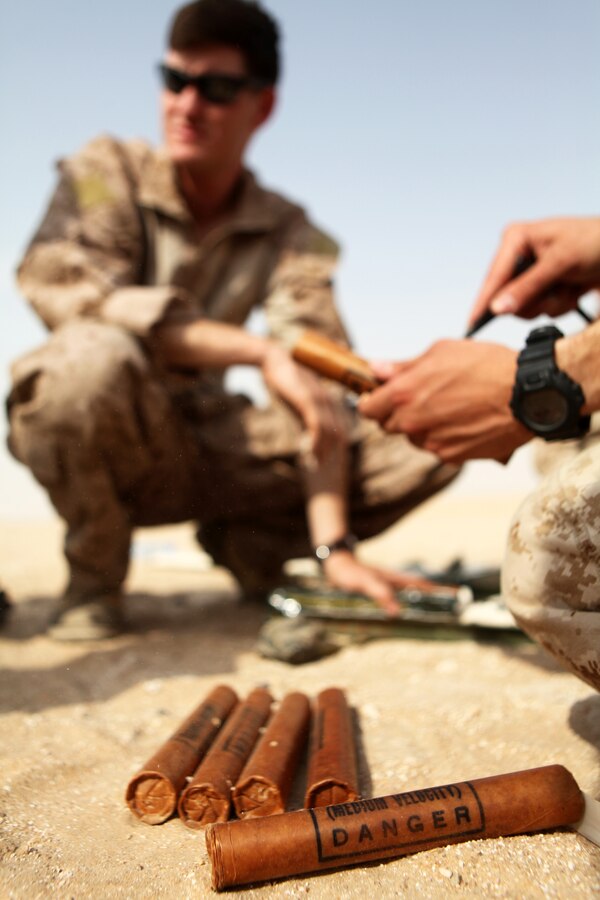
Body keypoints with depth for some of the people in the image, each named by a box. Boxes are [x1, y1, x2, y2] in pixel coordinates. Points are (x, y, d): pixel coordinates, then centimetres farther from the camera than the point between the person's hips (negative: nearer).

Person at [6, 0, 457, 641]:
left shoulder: (288, 234, -2)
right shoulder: (108, 172, -7)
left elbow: (319, 391, -14)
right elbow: (55, 280, -28)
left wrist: (333, 548, -27)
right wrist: (261, 352, -33)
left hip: (202, 450, 3)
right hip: (99, 442, -2)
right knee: (94, 353, -39)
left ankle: (248, 545, 7)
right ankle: (94, 575, -9)